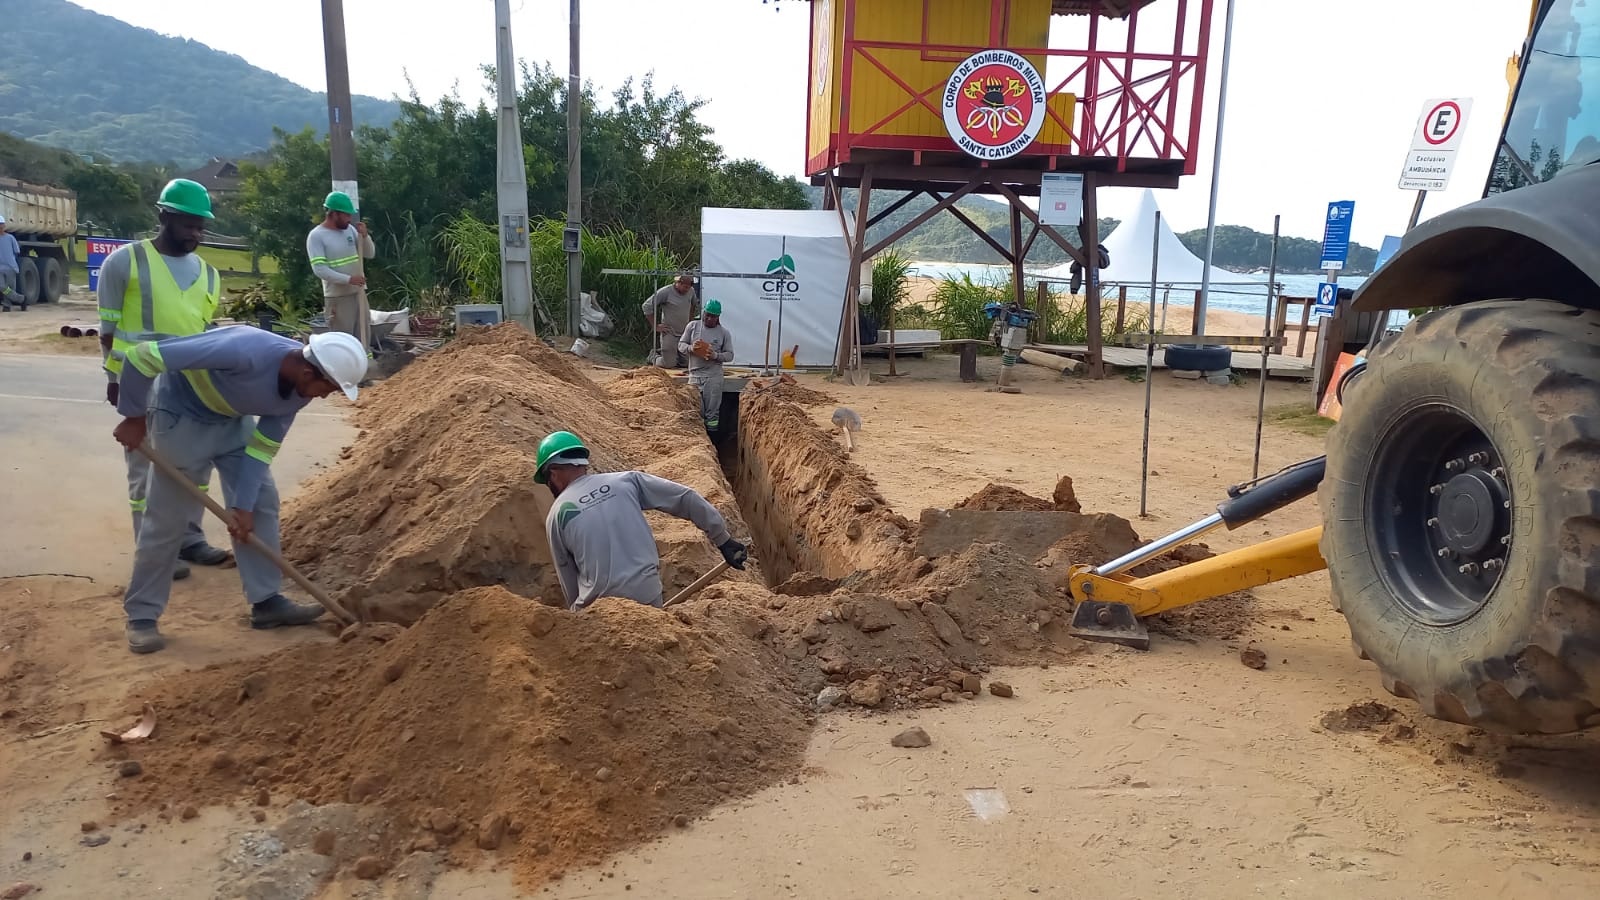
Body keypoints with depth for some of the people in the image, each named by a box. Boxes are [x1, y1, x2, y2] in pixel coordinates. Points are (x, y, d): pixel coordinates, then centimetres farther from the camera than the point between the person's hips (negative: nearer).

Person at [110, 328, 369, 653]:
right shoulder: (244, 352, -40)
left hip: (231, 417, 7)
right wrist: (134, 417, -22)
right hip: (180, 415, -7)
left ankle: (266, 601, 12)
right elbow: (143, 355, -34)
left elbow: (263, 446, -6)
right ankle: (141, 616, 11)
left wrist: (242, 505, -11)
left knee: (263, 500, 3)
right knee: (167, 518, -3)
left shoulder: (301, 388, -15)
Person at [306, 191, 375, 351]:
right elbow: (319, 269, -18)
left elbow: (370, 254, 11)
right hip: (338, 298, -6)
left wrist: (364, 236, -8)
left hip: (359, 293, 6)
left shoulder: (350, 229, 8)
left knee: (363, 340, 11)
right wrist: (348, 279, -25)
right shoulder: (316, 236, -10)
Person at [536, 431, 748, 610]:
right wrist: (722, 539, 9)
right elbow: (686, 498, 3)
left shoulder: (557, 514, 3)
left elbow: (568, 579, 10)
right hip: (649, 596, 2)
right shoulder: (625, 481, 4)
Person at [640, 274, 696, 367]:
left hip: (685, 334, 6)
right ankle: (654, 356, 24)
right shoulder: (666, 292, -14)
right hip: (669, 333, -6)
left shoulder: (691, 291, 3)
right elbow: (646, 306, -12)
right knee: (669, 364, -9)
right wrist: (655, 326, -11)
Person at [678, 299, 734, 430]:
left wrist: (716, 356, -17)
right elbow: (681, 345, 9)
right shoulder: (693, 326, 6)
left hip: (713, 376, -1)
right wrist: (690, 348, -14)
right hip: (695, 375, 1)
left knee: (712, 413, 2)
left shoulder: (724, 333, 3)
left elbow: (729, 355, 3)